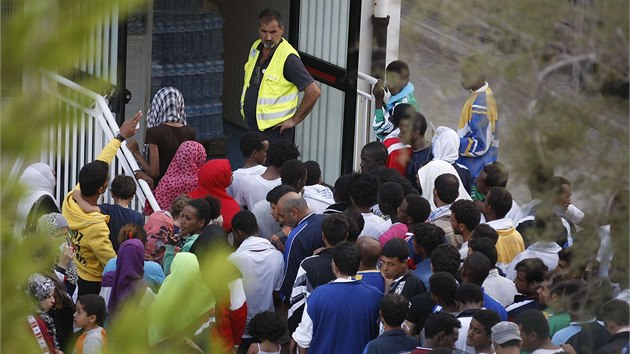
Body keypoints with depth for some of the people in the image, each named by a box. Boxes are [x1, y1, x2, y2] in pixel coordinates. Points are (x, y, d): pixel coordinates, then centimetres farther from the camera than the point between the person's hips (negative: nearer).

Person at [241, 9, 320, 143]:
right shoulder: (255, 48, 5)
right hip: (252, 126, 8)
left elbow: (314, 91, -21)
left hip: (275, 131, -8)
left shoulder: (288, 58, -19)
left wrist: (294, 120, -15)